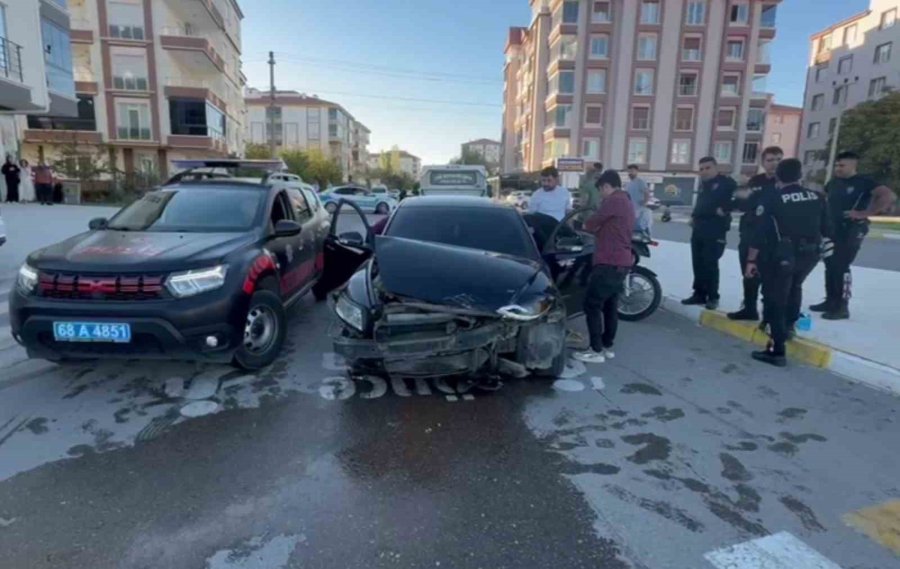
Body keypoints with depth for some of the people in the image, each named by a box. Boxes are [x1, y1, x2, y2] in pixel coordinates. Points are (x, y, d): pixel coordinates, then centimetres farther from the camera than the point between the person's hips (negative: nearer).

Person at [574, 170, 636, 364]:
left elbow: (592, 223, -7)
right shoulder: (626, 202, 17)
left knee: (592, 305, -5)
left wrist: (584, 225, 13)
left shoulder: (613, 201, -13)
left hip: (609, 262, -10)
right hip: (622, 262, 10)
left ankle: (596, 350, -2)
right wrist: (595, 231, 18)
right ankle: (607, 347, 23)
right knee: (610, 305, 15)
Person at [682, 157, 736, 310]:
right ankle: (699, 294, 18)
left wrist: (724, 209, -22)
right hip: (699, 229, 8)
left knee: (710, 264, -10)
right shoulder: (703, 184, 20)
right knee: (698, 263, 10)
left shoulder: (726, 183, -7)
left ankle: (713, 297, -1)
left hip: (716, 231, -8)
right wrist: (694, 216, 13)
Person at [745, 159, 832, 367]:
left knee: (775, 300, 1)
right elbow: (827, 229, 8)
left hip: (782, 255, -5)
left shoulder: (771, 198, -8)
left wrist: (751, 260, -9)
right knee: (794, 287, 32)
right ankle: (789, 326, 41)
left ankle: (778, 350, 0)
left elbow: (759, 232, -14)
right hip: (810, 254, 5)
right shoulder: (817, 197, 4)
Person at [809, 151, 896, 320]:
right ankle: (830, 301, 22)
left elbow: (889, 196, -19)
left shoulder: (864, 182, -10)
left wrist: (865, 213, -21)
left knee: (841, 267, -11)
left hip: (852, 230, -8)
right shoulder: (833, 182, 10)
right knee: (830, 266, 12)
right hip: (832, 229, 8)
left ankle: (842, 307, -4)